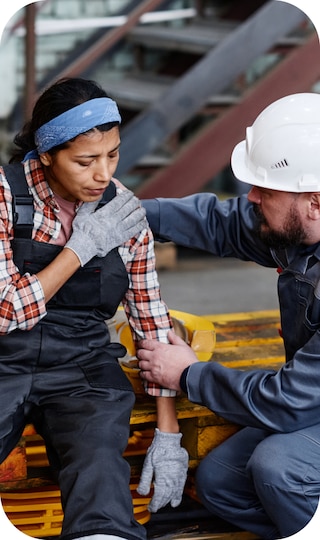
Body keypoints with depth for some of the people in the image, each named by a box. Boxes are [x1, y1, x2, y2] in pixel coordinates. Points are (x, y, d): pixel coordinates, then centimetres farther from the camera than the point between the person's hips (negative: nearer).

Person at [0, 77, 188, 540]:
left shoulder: (124, 212, 1)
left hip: (83, 368, 1)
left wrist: (168, 434, 0)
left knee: (100, 480, -29)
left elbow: (152, 320, 5)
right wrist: (81, 248, -15)